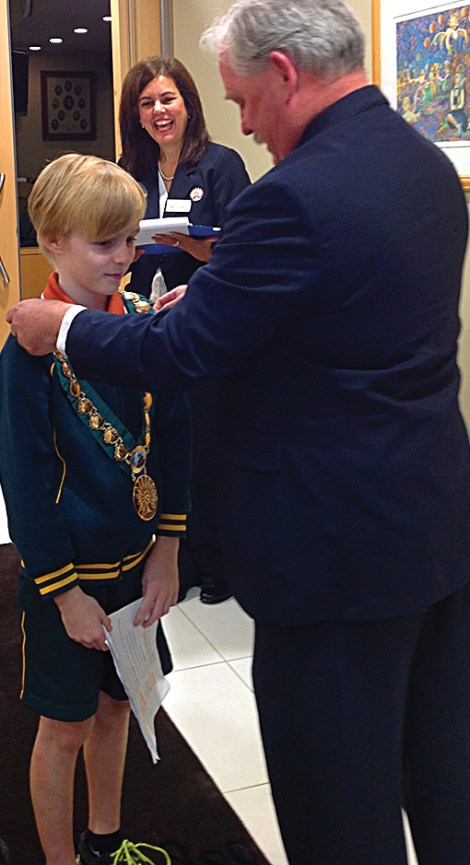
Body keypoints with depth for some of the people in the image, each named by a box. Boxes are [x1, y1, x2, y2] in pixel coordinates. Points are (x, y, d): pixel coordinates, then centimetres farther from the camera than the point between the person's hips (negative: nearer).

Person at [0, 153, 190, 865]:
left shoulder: (144, 320, -3)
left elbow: (172, 440, 2)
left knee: (116, 703, 21)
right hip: (65, 571, -5)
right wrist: (64, 592, -13)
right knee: (66, 725, 10)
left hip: (136, 559, 5)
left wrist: (166, 553, 0)